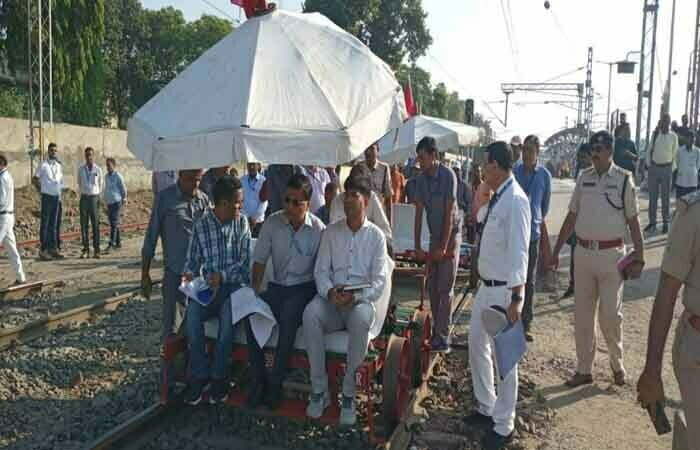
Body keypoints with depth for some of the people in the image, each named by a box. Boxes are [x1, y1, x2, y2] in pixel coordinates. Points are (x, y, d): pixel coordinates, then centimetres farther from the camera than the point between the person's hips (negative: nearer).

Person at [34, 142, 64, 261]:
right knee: (45, 224, -3)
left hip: (57, 198, 5)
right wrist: (42, 190, 1)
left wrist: (60, 193, 11)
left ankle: (53, 248, 16)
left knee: (54, 224, 10)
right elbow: (35, 179, -1)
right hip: (47, 197, -5)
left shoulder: (59, 165, 10)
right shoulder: (44, 165, -6)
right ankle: (43, 250, -1)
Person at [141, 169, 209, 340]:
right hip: (175, 273, -3)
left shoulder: (204, 199, 6)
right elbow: (151, 238, 1)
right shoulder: (165, 198, -2)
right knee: (172, 327, 1)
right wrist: (145, 274, 1)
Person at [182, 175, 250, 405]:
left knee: (228, 314, -32)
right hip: (208, 286, 1)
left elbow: (245, 262, -1)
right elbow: (193, 260, 10)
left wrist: (222, 276, -16)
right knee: (192, 313, -28)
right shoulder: (200, 226, 3)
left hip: (235, 284, -1)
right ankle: (199, 375, -12)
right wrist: (189, 274, -12)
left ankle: (219, 376, -14)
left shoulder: (242, 222, 2)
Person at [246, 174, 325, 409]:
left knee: (288, 317, -32)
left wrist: (320, 294, -13)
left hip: (304, 287, -3)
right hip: (276, 286, 3)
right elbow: (260, 259, 6)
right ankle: (258, 379, -13)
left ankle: (276, 381, -17)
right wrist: (256, 287, -5)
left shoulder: (318, 229, -4)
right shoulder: (272, 223, 2)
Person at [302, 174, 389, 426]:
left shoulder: (376, 236, 5)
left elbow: (379, 280, -2)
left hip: (361, 301, -2)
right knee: (310, 313, -31)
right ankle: (319, 390, -18)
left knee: (361, 319, -37)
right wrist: (330, 292, -16)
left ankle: (349, 393, -20)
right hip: (331, 299, 2)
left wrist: (356, 297, -19)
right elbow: (321, 270, 5)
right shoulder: (331, 232, 11)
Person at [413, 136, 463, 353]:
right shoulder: (421, 179, 2)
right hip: (434, 236, 6)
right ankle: (437, 330, 21)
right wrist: (417, 247, -1)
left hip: (451, 235, -6)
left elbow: (449, 214, -18)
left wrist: (443, 247, -19)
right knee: (432, 287, 9)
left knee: (445, 288, -6)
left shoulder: (448, 176, -17)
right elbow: (418, 214, 2)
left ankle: (443, 337, -1)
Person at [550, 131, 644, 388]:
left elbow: (633, 221, -1)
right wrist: (556, 251, 9)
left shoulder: (624, 179, -3)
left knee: (610, 315, 1)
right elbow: (572, 217, 11)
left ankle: (617, 363, 27)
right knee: (582, 315, 8)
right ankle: (584, 370, 21)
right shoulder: (584, 178, 7)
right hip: (583, 252, 4)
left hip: (612, 254, -4)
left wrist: (639, 257, -5)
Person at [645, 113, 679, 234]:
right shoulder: (655, 134, 1)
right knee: (652, 197, 6)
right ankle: (652, 222, 14)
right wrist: (648, 165, 0)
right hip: (654, 167, 1)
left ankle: (666, 222, 15)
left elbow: (675, 153, 2)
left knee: (666, 197, 6)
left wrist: (672, 169, 1)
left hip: (666, 168, -1)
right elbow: (649, 150, 5)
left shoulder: (673, 136, -3)